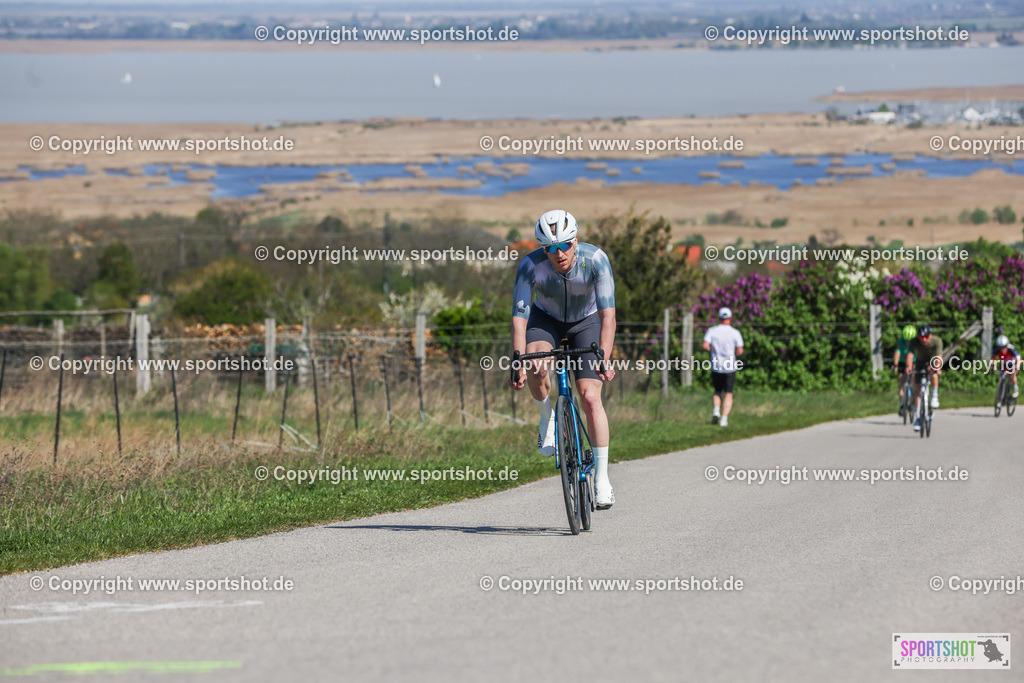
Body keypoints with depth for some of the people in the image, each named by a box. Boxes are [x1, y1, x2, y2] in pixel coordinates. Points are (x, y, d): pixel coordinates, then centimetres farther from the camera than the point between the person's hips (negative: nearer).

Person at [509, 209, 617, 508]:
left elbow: (608, 314, -35)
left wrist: (604, 359, -46)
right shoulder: (531, 265, -31)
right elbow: (519, 316, -32)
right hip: (547, 318, 1)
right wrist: (518, 362, -42)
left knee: (590, 397, -15)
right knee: (535, 366, -33)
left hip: (586, 322, -1)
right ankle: (547, 419, -3)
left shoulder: (595, 259, -33)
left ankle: (602, 478, -8)